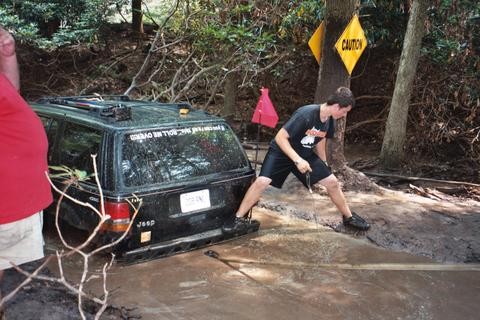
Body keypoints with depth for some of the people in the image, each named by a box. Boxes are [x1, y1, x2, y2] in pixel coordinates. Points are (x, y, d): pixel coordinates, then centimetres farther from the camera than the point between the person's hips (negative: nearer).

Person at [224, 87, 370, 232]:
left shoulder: (329, 120, -8)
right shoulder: (305, 114, -33)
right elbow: (280, 137, -31)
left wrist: (323, 166, 17)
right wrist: (297, 160, -35)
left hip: (306, 154, 6)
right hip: (282, 152, -6)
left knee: (332, 182, 0)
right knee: (261, 182, -22)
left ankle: (349, 217, 21)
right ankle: (239, 219, -7)